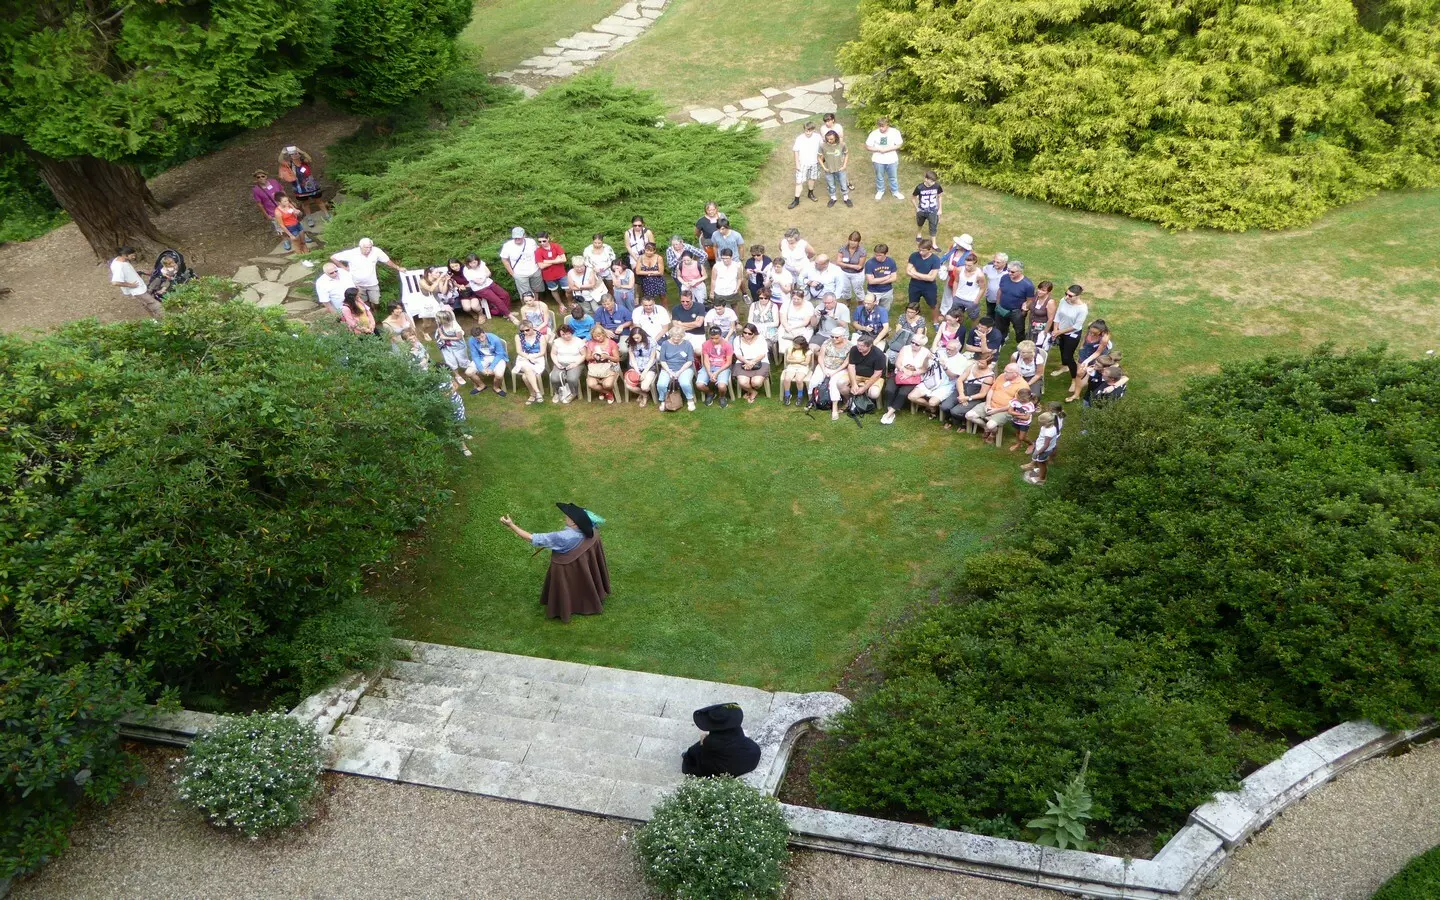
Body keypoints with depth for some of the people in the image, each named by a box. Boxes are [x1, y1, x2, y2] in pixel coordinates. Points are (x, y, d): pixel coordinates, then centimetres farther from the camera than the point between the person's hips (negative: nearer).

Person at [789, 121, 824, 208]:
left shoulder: (817, 137, -12)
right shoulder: (799, 138, -18)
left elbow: (821, 148, 2)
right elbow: (796, 151, -10)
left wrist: (820, 159, 6)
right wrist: (797, 164, -11)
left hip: (814, 162, 3)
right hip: (802, 163, -3)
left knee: (812, 178, 22)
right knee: (799, 181, 0)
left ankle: (810, 193, 46)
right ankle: (796, 200, 10)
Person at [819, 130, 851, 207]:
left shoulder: (842, 145, -17)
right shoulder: (823, 146, -19)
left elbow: (846, 154, 1)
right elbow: (820, 158, -5)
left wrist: (844, 165, -4)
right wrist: (824, 167, -9)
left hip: (840, 169, 0)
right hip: (829, 170, 0)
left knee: (844, 185, 14)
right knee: (831, 186, 18)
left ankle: (846, 198, 36)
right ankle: (833, 198, 42)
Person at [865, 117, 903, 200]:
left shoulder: (895, 132, -15)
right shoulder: (874, 133, -15)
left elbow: (899, 145, -11)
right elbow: (867, 146, -10)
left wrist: (888, 149, -23)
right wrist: (878, 149, -23)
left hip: (892, 159, 0)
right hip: (878, 160, 0)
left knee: (893, 177, 18)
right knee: (879, 177, 19)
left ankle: (895, 191, 39)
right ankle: (880, 191, 43)